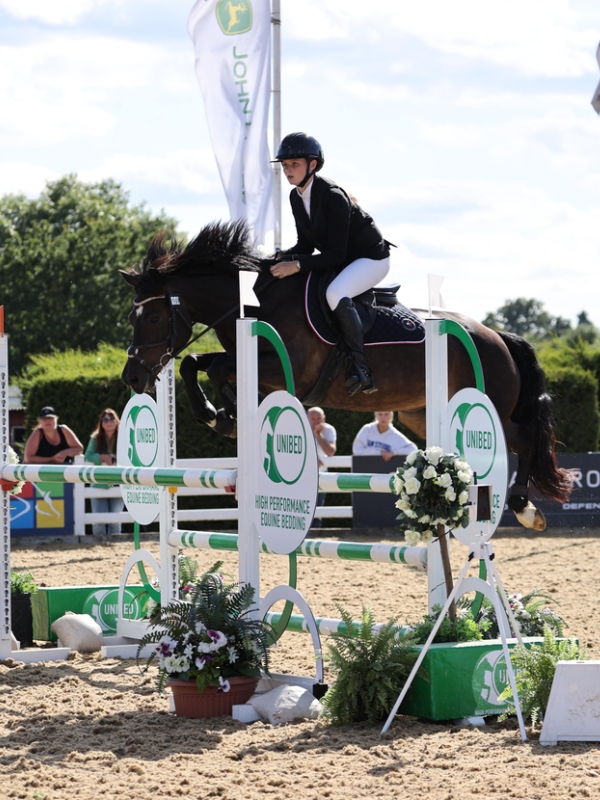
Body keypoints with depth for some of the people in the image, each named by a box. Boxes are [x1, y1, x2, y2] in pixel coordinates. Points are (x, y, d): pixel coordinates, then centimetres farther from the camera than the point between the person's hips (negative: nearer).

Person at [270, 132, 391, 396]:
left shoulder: (332, 196, -27)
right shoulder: (296, 197, -2)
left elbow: (336, 254, -29)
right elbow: (306, 245, 5)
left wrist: (297, 265, -35)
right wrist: (281, 257, -14)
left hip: (371, 257, -10)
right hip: (342, 260, 10)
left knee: (335, 293, -35)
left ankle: (360, 366, -30)